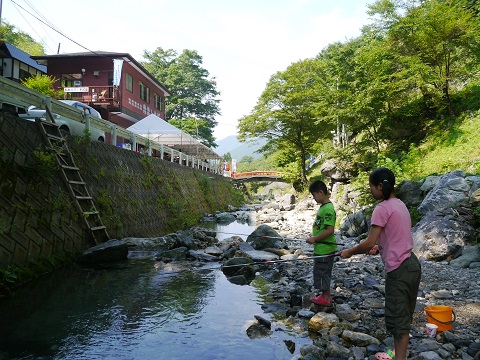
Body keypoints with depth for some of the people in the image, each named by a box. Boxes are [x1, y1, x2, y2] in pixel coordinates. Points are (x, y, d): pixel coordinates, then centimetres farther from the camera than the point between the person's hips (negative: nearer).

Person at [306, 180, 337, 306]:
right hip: (321, 247, 10)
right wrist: (314, 238, 11)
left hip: (324, 249, -10)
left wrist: (315, 238, -19)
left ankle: (325, 298, 14)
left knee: (321, 271, 2)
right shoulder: (323, 207, 10)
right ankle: (326, 296, 29)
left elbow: (330, 230, -25)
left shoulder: (328, 209, -21)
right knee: (323, 272, 18)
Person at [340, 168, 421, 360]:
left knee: (397, 318, 1)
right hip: (411, 264, 10)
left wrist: (349, 252, -3)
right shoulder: (400, 204, 11)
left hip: (399, 270, -10)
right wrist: (380, 248, 11)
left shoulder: (383, 208, -17)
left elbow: (369, 243, -18)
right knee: (402, 315, 20)